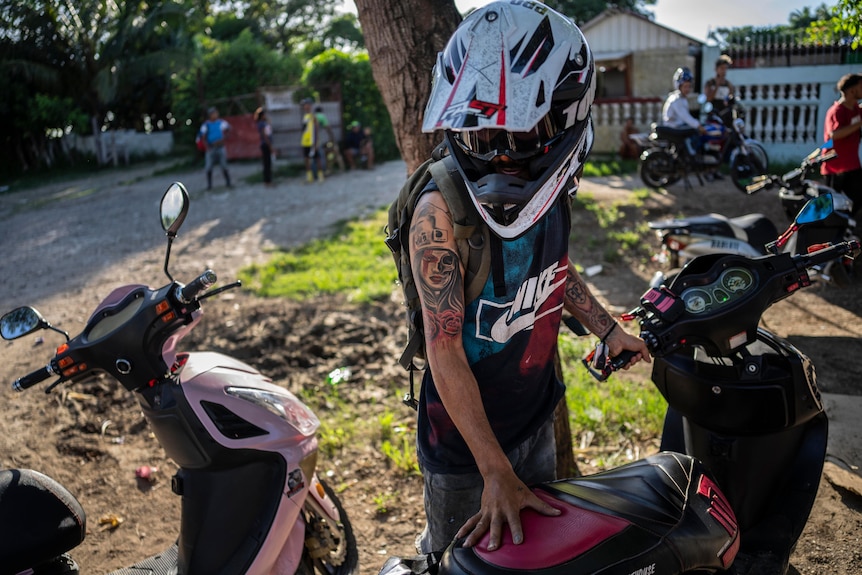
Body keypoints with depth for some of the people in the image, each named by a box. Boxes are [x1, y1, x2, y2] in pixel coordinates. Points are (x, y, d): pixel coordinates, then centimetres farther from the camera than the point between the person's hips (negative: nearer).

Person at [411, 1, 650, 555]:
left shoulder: (553, 189, -8)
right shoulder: (443, 211, -29)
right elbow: (445, 349, -28)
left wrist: (609, 328, 13)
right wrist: (495, 469, -27)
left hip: (537, 417, 6)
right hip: (463, 441, -5)